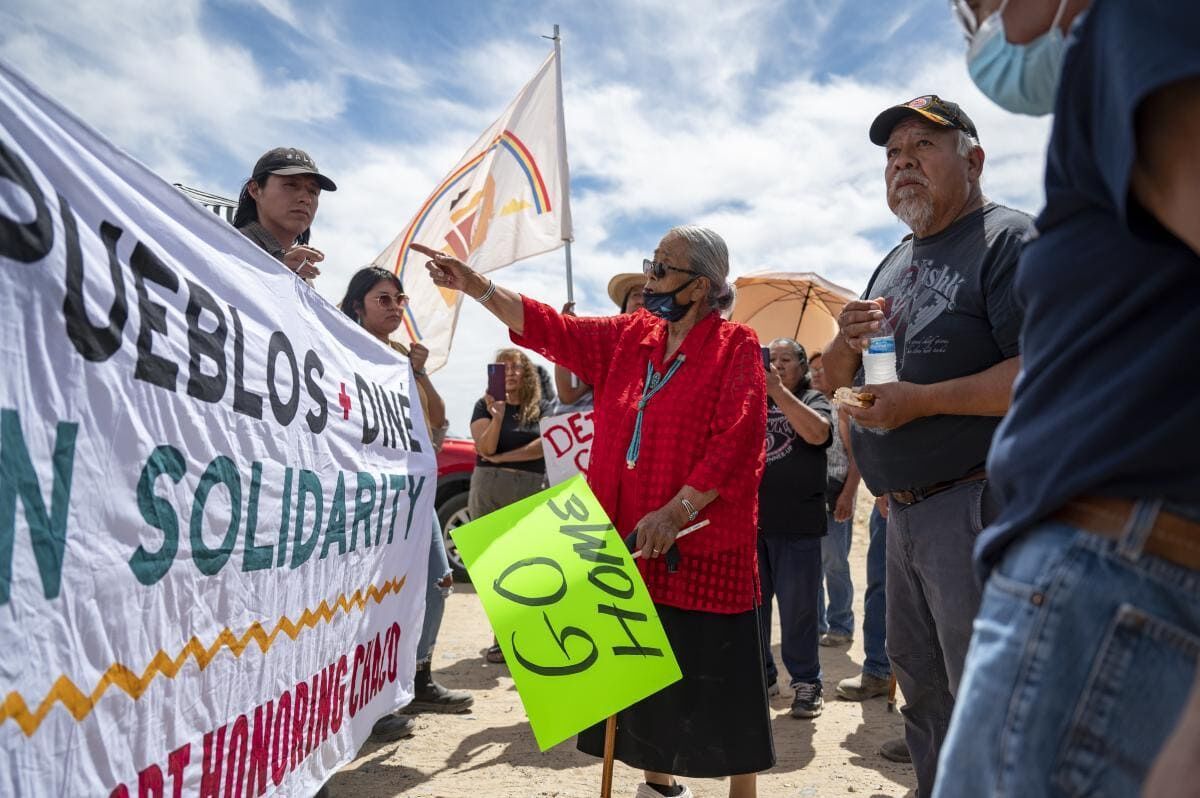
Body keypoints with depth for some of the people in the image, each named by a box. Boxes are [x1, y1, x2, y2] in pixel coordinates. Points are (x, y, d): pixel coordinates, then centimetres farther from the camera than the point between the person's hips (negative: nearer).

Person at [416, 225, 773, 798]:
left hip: (704, 546, -6)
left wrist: (676, 512, -22)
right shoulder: (627, 337, 11)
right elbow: (551, 329, 9)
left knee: (718, 678, 3)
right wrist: (474, 285, 2)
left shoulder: (736, 346, -7)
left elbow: (737, 439, -16)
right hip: (631, 541, 6)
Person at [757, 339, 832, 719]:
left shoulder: (813, 399, 4)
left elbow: (818, 433, -17)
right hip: (750, 520, 4)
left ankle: (806, 683, 16)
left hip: (797, 524, -3)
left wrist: (778, 389, -20)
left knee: (797, 609, 2)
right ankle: (760, 675, 26)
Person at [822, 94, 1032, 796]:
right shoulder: (895, 263, 18)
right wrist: (849, 341, -3)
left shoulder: (1009, 238, -9)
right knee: (921, 686, 20)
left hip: (975, 504, -8)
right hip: (904, 510, 9)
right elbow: (836, 377, 19)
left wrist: (923, 400, -23)